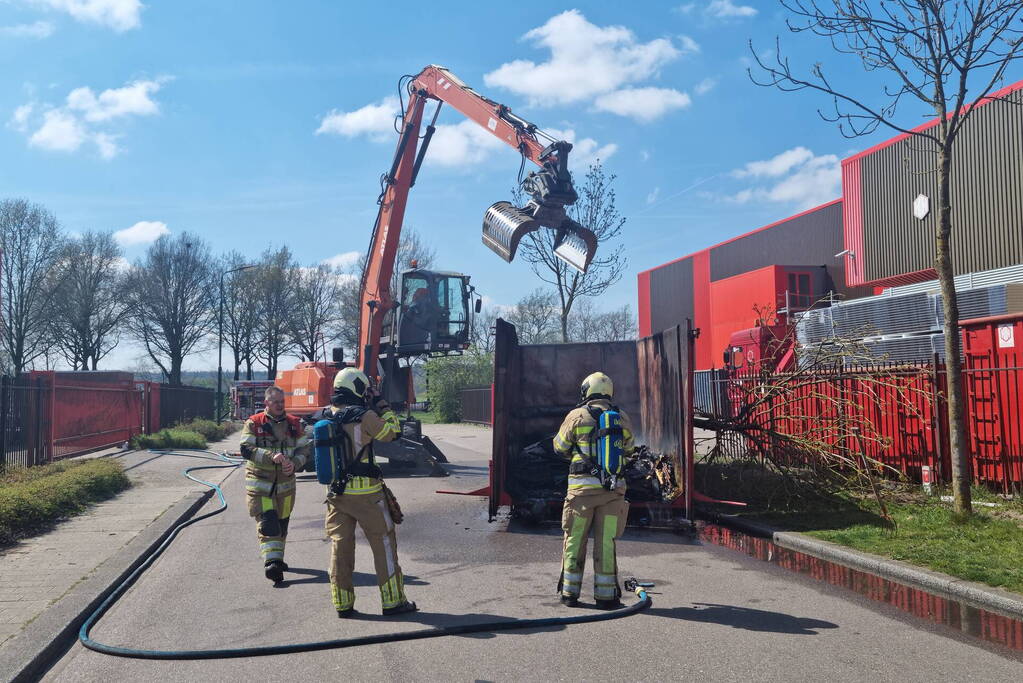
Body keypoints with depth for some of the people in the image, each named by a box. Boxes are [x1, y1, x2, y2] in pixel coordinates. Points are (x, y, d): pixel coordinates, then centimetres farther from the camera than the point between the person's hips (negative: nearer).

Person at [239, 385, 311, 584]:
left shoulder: (294, 424, 6)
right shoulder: (254, 423, -5)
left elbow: (305, 448, 5)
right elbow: (246, 449, -14)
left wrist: (294, 463, -15)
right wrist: (270, 456, -27)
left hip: (285, 482, 4)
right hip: (260, 483, -4)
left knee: (282, 522, 15)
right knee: (267, 523, -14)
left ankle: (277, 558, 32)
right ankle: (271, 562, -19)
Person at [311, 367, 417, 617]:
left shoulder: (324, 416, 2)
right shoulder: (364, 416, -15)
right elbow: (391, 433, -4)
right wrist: (383, 407, 8)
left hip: (334, 491, 6)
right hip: (365, 492, -5)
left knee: (340, 545, 12)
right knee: (384, 543, 6)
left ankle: (343, 604, 17)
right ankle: (393, 601, 11)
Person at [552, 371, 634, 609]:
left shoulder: (577, 416, -3)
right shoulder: (622, 419, 5)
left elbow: (560, 448, 7)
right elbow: (628, 449, 19)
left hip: (582, 486, -2)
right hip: (613, 488, 2)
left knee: (575, 540, 10)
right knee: (606, 542, 8)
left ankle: (570, 592, 16)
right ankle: (605, 595, 11)